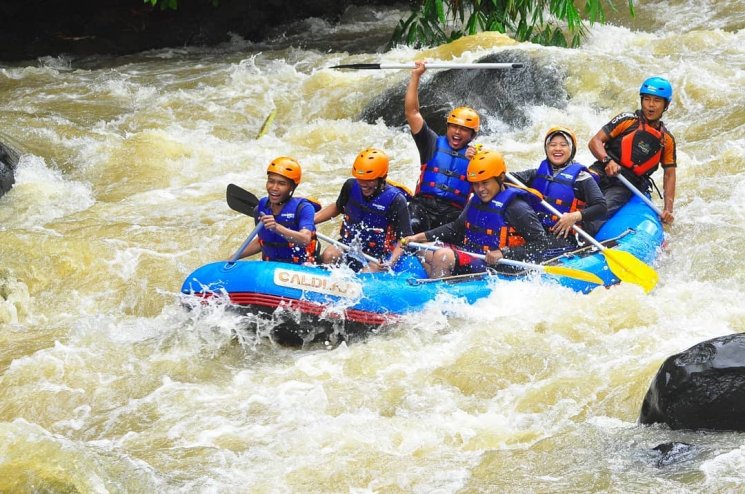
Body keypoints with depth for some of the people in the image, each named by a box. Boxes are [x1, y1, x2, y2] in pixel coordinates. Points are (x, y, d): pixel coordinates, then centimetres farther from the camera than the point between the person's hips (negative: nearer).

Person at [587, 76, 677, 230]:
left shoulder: (667, 140, 15)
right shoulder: (627, 121, 7)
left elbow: (669, 174, 17)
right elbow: (595, 141, 0)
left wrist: (668, 209, 4)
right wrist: (607, 160, -21)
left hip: (624, 187, 0)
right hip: (602, 172, 0)